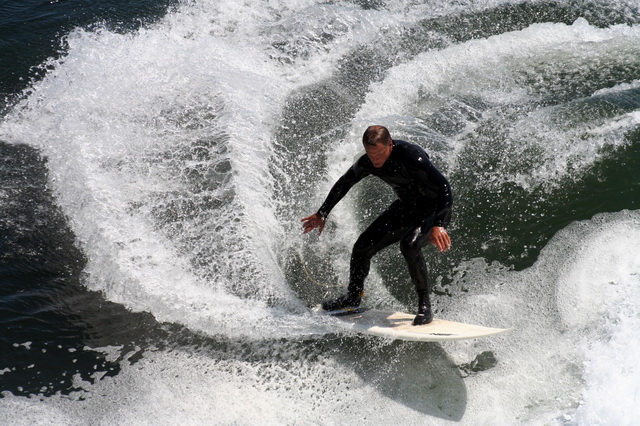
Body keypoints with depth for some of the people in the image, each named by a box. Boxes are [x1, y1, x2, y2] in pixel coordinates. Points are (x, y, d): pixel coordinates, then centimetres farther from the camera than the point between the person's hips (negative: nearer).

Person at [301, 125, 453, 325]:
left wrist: (438, 225, -49)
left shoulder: (411, 156, -33)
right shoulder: (367, 163, -13)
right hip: (406, 207, 7)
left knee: (409, 245, -34)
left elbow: (445, 188, -37)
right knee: (362, 246, 3)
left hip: (434, 208, -7)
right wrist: (322, 213, 12)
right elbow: (344, 183, 7)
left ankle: (425, 306, -20)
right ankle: (353, 297, 27)